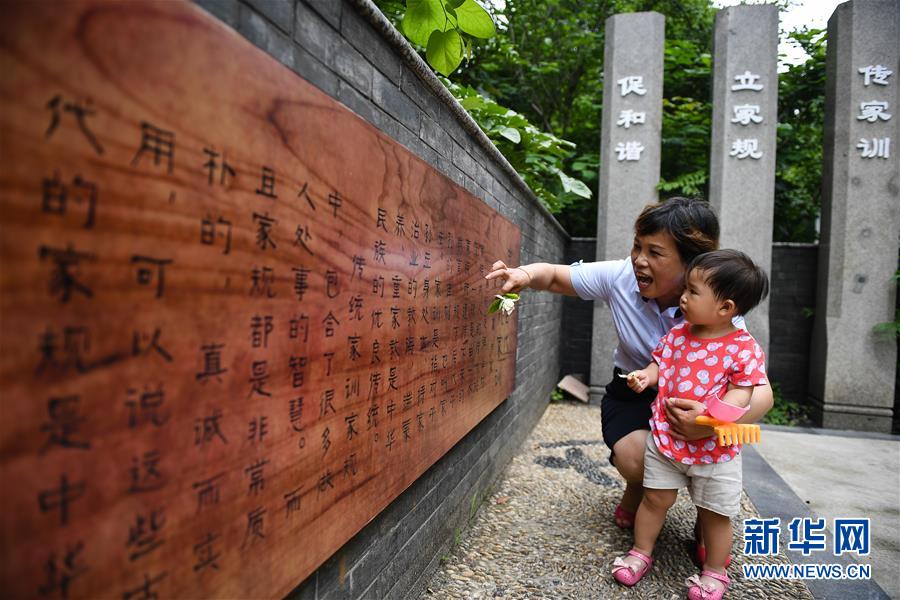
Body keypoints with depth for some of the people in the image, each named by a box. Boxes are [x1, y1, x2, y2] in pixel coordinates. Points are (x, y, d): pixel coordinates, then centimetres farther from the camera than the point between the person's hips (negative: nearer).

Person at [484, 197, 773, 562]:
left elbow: (760, 393, -30)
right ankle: (637, 490, 14)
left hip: (691, 397, -1)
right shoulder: (620, 277, -20)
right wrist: (524, 275, -33)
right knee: (635, 460, -28)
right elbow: (555, 276, -8)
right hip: (632, 392, 1)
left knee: (707, 438, -34)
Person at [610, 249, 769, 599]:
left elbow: (741, 390, -14)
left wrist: (715, 413, -31)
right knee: (655, 498, 13)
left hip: (715, 448, -3)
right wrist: (646, 375, -13)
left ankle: (714, 571, 35)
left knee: (715, 513, 13)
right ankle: (641, 553, 32)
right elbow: (662, 364, 8)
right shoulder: (677, 334, -2)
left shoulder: (744, 349, -14)